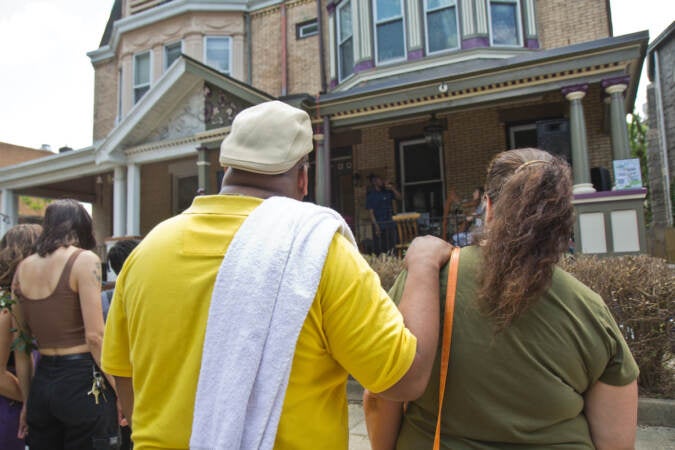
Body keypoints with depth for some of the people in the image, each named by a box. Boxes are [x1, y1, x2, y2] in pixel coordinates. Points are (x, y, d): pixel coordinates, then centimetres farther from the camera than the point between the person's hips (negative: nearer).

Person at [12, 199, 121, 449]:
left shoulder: (22, 268, 8)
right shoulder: (84, 260, -10)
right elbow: (94, 335, -16)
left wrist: (28, 401, 19)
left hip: (41, 382, 6)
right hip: (82, 379, -6)